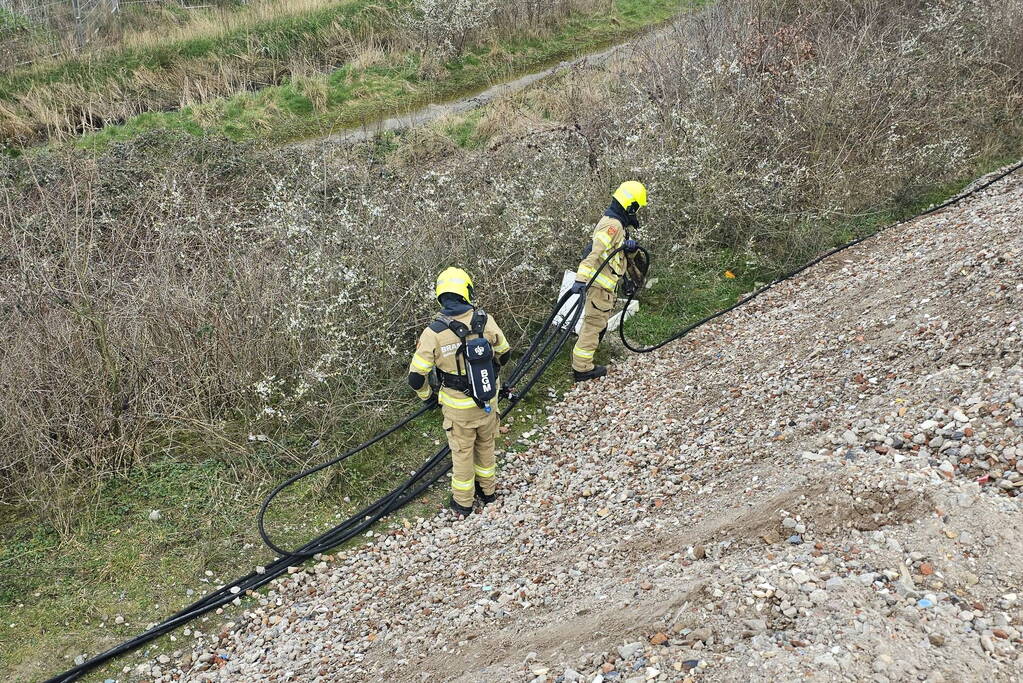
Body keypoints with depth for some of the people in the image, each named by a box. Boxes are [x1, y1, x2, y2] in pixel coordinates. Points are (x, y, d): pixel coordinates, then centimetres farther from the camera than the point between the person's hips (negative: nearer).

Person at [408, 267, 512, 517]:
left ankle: (463, 502, 36)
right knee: (486, 445, 26)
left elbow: (416, 377, -16)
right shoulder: (485, 321, -15)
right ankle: (487, 490, 46)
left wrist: (428, 396, 5)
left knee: (462, 452, 18)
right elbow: (503, 353, 3)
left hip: (458, 407, -2)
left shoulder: (434, 333, -22)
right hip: (488, 401, 2)